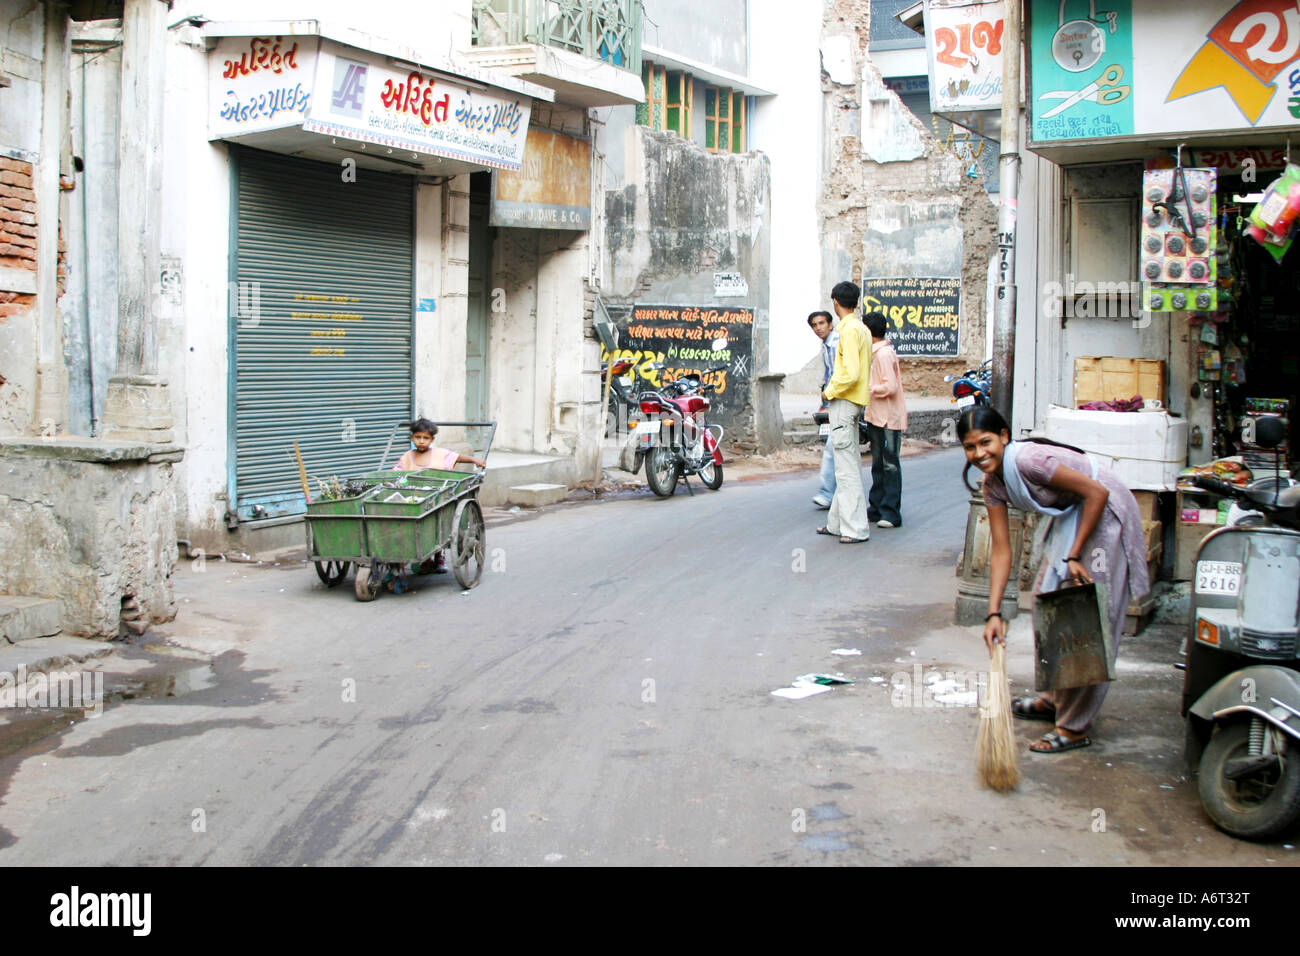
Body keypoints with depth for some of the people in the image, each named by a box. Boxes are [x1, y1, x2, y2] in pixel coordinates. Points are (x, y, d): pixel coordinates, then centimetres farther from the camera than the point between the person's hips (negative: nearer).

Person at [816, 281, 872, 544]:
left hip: (844, 402, -11)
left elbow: (851, 374, -23)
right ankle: (838, 522, 21)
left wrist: (830, 391, -10)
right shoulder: (862, 329, 15)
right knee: (848, 464, 13)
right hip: (855, 402, 11)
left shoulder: (850, 330, -15)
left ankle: (855, 528, -8)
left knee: (846, 466, -9)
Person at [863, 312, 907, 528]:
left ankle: (891, 513, -4)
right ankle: (877, 509, 20)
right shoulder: (877, 352, 15)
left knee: (890, 465, -6)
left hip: (888, 419, -10)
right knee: (878, 465, 14)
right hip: (877, 417, 10)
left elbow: (890, 387, -22)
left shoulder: (884, 353, -15)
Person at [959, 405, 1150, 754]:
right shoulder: (993, 483, -5)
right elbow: (1001, 551, -5)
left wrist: (1075, 556, -22)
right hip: (1070, 515, 9)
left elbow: (1097, 492, -26)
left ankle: (1075, 727, -1)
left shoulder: (1027, 461, -29)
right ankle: (1055, 699, 31)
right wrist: (993, 613, -13)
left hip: (1105, 513, -9)